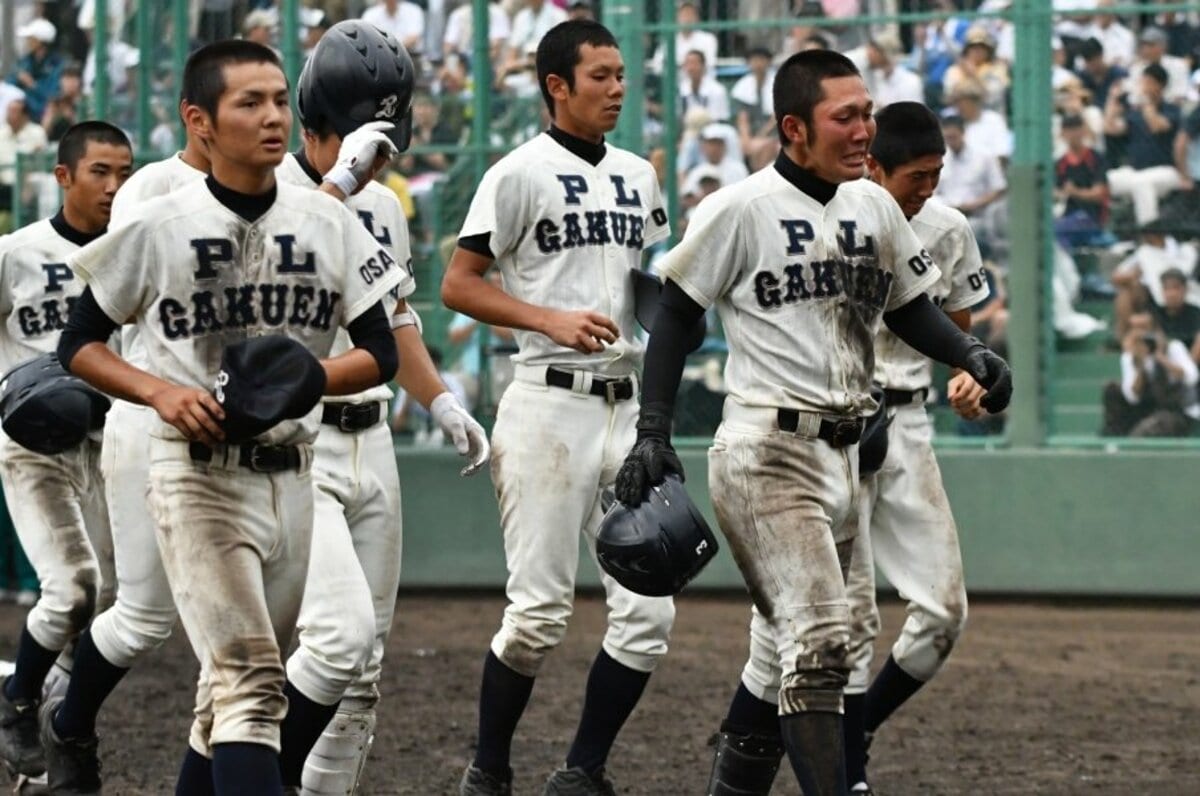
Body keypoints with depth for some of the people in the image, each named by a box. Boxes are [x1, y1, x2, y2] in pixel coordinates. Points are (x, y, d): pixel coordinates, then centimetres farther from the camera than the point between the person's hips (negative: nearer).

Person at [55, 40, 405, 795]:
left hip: (292, 476, 5)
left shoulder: (329, 222, 3)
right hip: (199, 472, -5)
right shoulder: (160, 226, -5)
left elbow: (381, 353, 6)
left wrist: (313, 378, -15)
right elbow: (79, 344, 3)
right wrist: (162, 392, -15)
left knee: (238, 681, 13)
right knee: (250, 679, -18)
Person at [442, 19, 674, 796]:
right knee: (540, 612, -6)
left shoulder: (639, 177, 15)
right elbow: (459, 284, -7)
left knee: (649, 612, -1)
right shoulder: (522, 173, -5)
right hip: (552, 405, -6)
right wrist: (551, 320, -18)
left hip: (628, 406, 6)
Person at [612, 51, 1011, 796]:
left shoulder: (877, 209, 10)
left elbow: (912, 310, 20)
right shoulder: (741, 210, -9)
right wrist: (653, 432, -9)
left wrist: (969, 354, 1)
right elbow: (677, 315, -3)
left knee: (787, 651, 13)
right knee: (820, 638, -18)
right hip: (766, 454, -7)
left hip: (843, 455, 7)